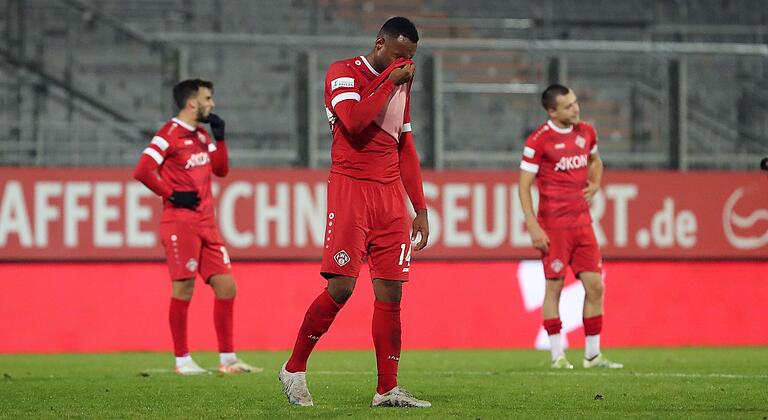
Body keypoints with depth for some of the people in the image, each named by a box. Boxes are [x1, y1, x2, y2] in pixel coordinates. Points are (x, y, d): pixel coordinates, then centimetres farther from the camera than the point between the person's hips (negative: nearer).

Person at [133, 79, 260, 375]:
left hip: (206, 223, 8)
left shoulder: (201, 135, 16)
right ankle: (182, 360, 1)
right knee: (184, 289, -7)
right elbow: (142, 171, -18)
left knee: (226, 286, 4)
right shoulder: (170, 135, -10)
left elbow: (221, 170, 23)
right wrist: (172, 195, -14)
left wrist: (219, 138, 11)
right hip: (180, 222, -8)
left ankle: (227, 358, 9)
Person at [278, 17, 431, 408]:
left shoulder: (400, 83, 18)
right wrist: (390, 82, -12)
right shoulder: (343, 73, -2)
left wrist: (420, 208, 18)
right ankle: (294, 369, 3)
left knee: (390, 293, -1)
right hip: (350, 188, -6)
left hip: (391, 194, 6)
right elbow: (354, 120, -21)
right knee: (341, 286, -13)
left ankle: (387, 389, 0)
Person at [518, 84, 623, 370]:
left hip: (582, 222, 6)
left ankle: (593, 355, 10)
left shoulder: (586, 132, 8)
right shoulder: (538, 140, -10)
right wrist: (533, 227, -16)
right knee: (554, 287, -2)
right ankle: (558, 355, 5)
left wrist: (595, 184, 9)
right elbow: (524, 186, -9)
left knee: (594, 285, 2)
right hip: (553, 225, -6)